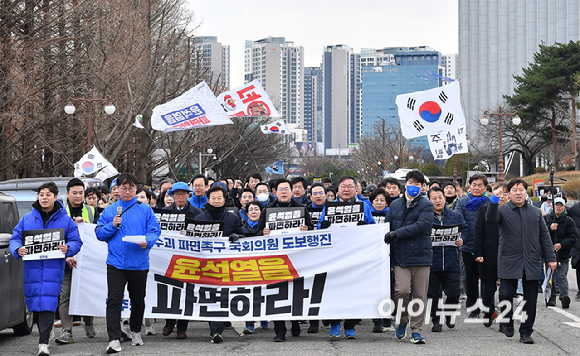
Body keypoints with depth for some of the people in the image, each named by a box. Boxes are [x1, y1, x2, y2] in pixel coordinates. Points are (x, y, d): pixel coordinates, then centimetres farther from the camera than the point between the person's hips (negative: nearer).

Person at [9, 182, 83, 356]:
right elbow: (15, 238, 11)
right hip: (32, 268, 3)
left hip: (53, 268, -3)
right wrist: (17, 249, -11)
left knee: (48, 303, -13)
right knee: (34, 303, 8)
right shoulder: (27, 219, 11)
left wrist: (68, 248, -15)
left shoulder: (65, 220, 7)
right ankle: (45, 332, 28)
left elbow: (76, 241, 7)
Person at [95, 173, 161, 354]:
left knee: (138, 300, 15)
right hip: (116, 262, 0)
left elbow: (155, 230, -1)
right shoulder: (109, 211, 7)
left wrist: (147, 241, -20)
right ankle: (114, 339, -11)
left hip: (139, 263, 1)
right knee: (114, 300, -10)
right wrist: (112, 226, -12)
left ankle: (136, 331, 37)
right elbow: (99, 233, 6)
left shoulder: (145, 209, 4)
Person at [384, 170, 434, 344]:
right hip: (400, 256, 2)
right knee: (402, 290, -14)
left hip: (421, 255, -1)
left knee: (420, 295, 1)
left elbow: (422, 225, -12)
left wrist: (396, 233, -14)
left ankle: (416, 330, 12)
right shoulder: (395, 205, 14)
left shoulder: (426, 205, 3)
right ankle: (403, 320, 12)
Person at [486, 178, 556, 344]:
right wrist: (494, 200, -29)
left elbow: (544, 237, 14)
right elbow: (491, 219, -17)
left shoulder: (535, 213, 14)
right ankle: (507, 323, 20)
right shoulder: (503, 210, 4)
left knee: (530, 299, 3)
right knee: (506, 295, -6)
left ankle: (526, 332, 13)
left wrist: (550, 258, 7)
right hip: (509, 263, -3)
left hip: (531, 263, 3)